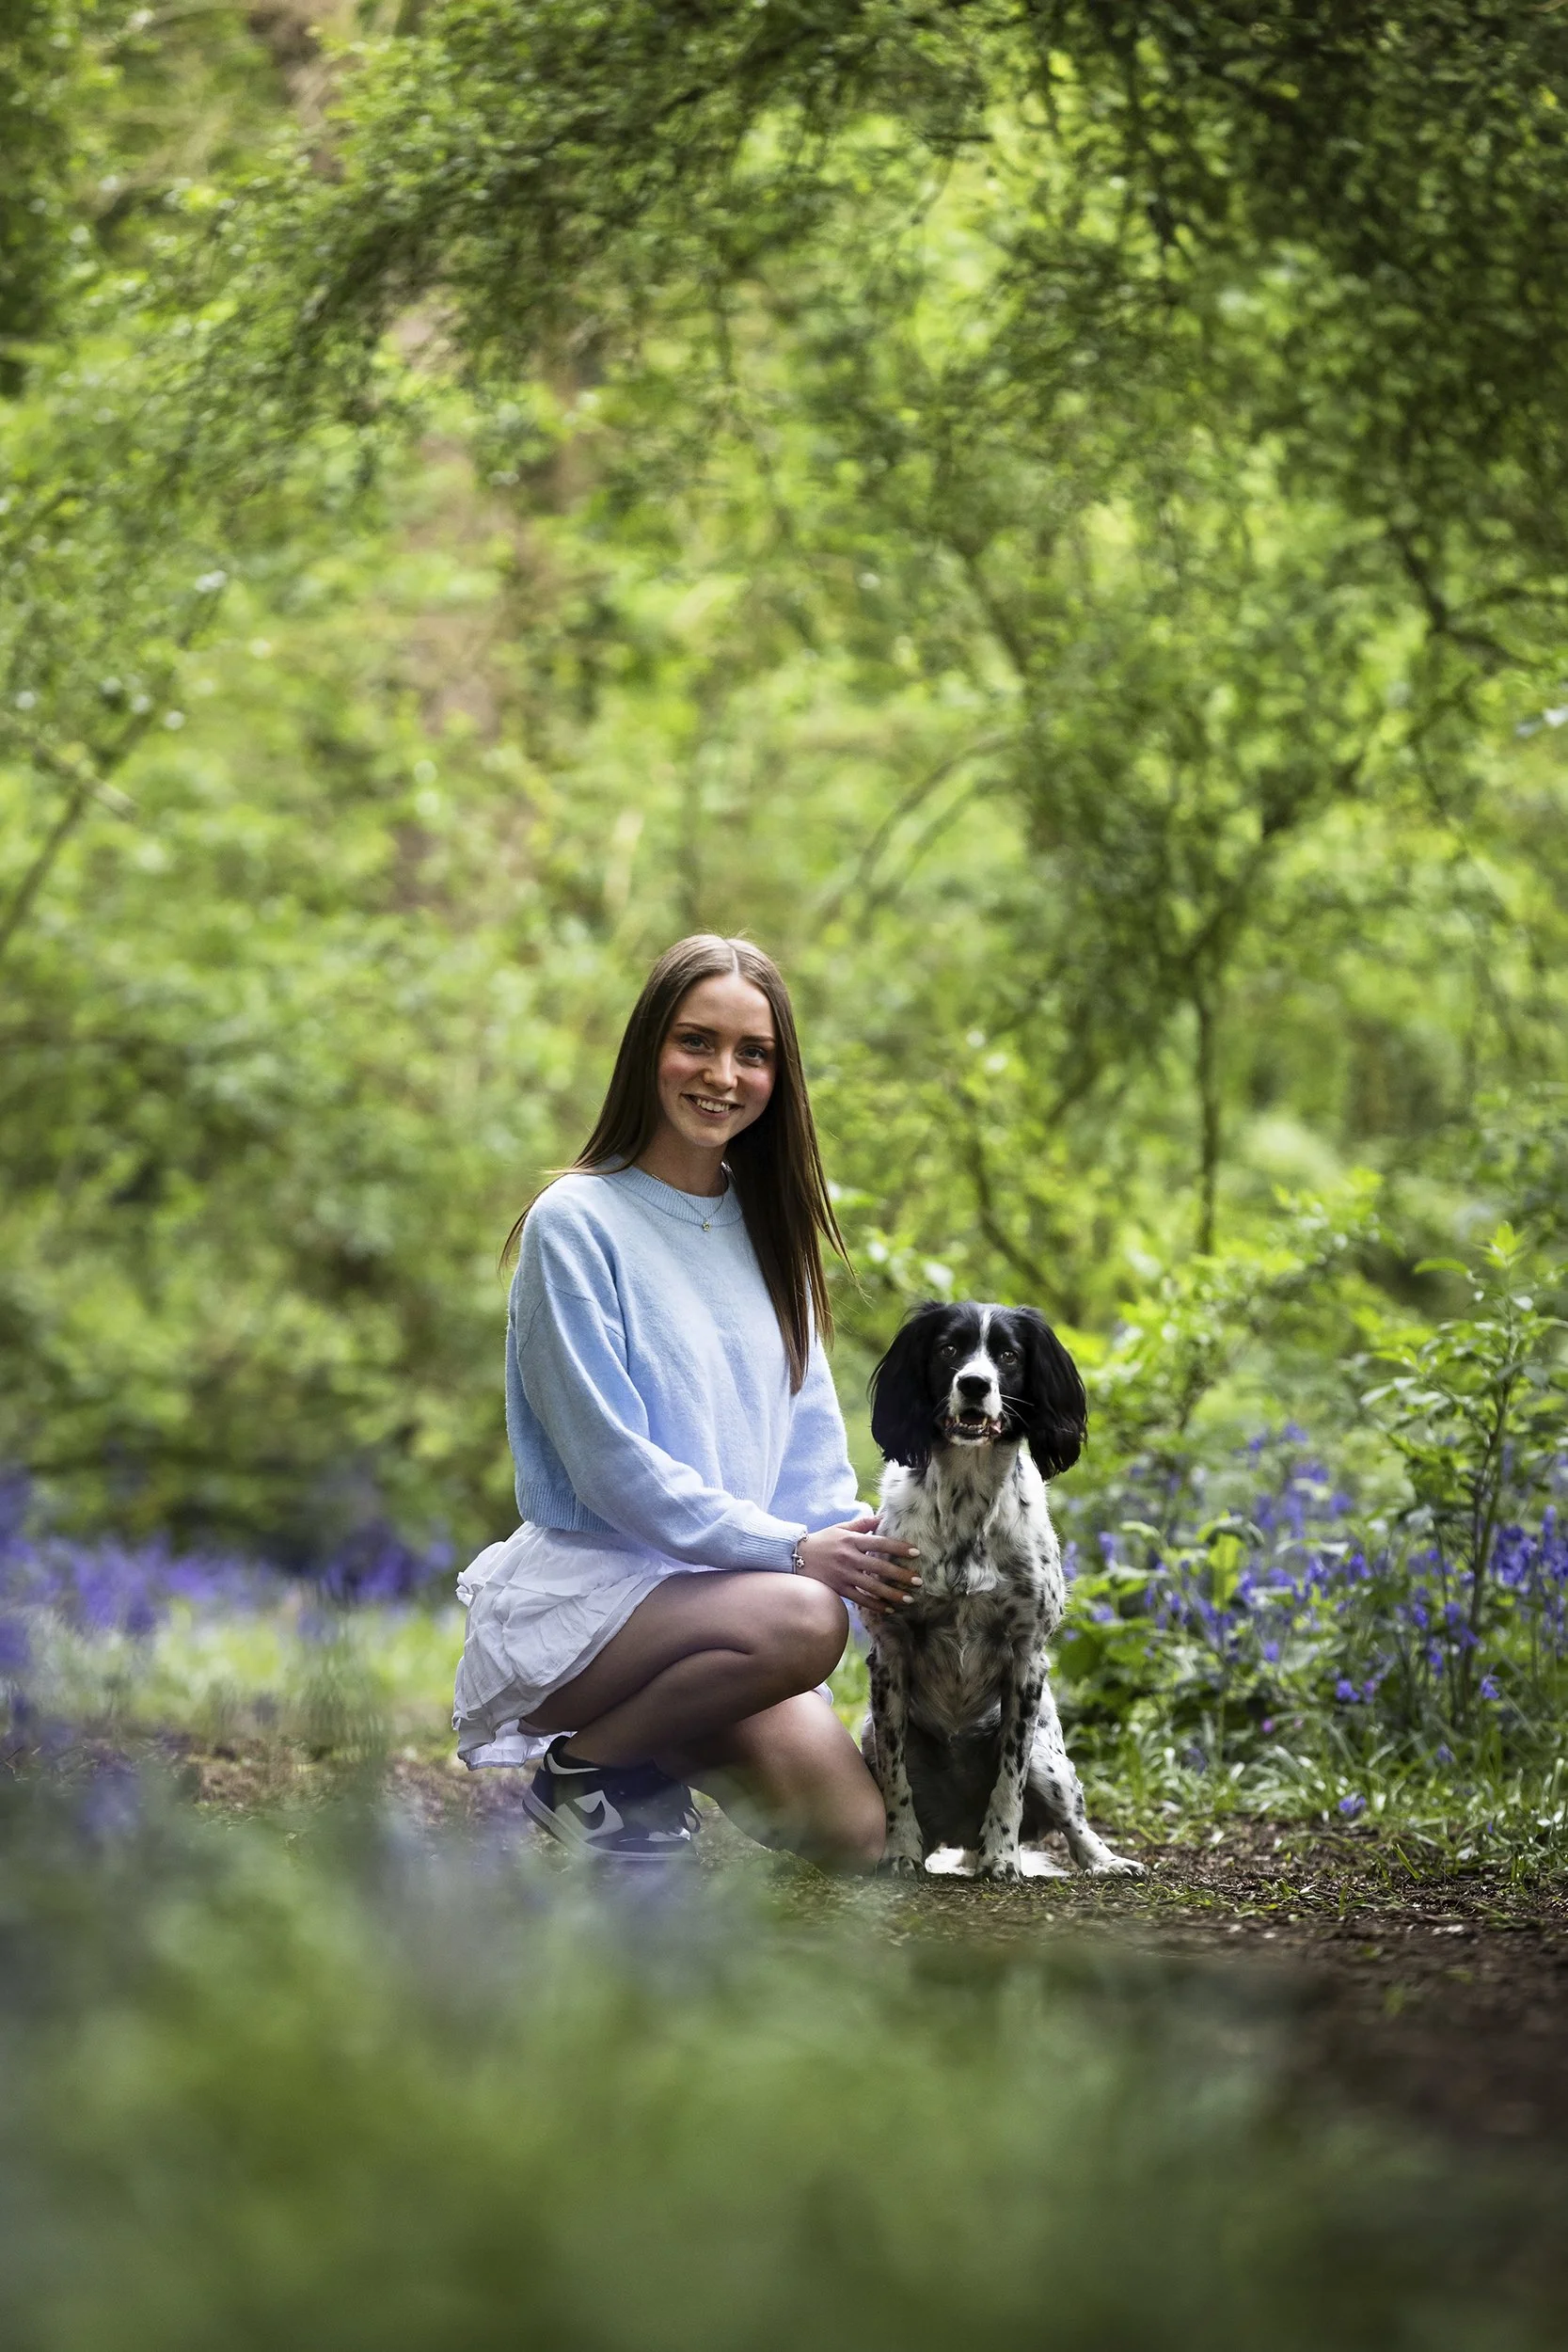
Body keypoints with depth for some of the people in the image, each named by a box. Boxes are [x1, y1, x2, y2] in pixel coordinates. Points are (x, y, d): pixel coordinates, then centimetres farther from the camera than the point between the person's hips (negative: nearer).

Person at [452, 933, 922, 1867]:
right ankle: (579, 1767, -10)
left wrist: (853, 1550, -9)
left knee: (855, 1836, -14)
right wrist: (791, 1551, -21)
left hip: (718, 1594, 6)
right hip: (584, 1578, -6)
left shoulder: (766, 1229, 12)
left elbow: (810, 1431, 11)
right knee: (801, 1619, -33)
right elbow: (612, 1463, -15)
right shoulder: (577, 1222, -9)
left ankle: (649, 1763, 12)